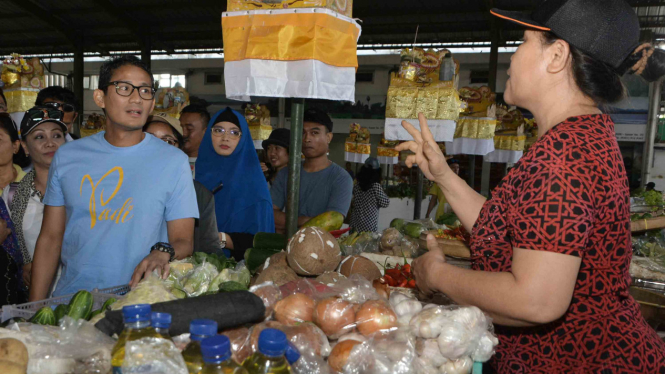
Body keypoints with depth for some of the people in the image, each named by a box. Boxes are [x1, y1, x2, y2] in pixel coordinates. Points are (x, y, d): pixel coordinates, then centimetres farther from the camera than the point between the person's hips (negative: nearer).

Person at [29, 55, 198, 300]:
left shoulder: (174, 161, 0)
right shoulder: (67, 157, 9)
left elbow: (183, 240, -1)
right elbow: (50, 238, 11)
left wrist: (163, 252, -23)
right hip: (70, 300, 3)